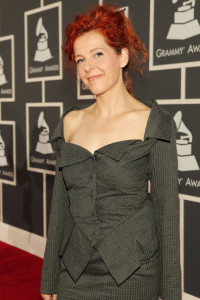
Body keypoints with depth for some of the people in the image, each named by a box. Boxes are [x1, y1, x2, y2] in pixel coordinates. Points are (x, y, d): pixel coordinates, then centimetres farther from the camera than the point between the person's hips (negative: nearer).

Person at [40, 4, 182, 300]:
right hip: (75, 273, 4)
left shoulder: (153, 122, -9)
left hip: (133, 275, -3)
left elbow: (166, 209, -7)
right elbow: (60, 202, 6)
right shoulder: (70, 122, 3)